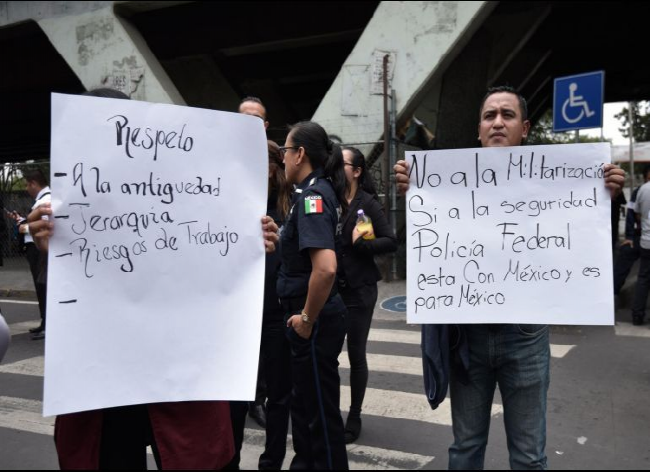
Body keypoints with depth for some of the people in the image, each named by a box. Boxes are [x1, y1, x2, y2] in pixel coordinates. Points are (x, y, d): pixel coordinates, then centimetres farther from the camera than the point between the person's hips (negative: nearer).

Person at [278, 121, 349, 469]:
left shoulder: (312, 196, -19)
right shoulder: (320, 190, 9)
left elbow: (325, 267, -32)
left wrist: (308, 318, -21)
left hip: (315, 321, -10)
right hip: (312, 316, 10)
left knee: (321, 411, 5)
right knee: (305, 404, 23)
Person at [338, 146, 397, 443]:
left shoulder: (368, 203, -6)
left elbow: (391, 242, -9)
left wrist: (361, 243, -20)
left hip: (358, 289, -3)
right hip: (330, 288, 3)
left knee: (356, 354, 7)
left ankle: (354, 418, 22)